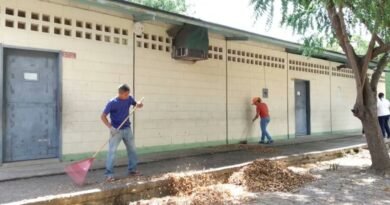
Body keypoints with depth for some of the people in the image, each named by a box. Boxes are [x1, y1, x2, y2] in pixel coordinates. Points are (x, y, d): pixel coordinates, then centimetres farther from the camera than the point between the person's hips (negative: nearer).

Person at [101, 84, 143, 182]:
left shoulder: (129, 99, -3)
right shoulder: (112, 103, -16)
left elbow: (136, 104, 12)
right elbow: (103, 116, -14)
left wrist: (139, 104, -14)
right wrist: (110, 127, -25)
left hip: (127, 129, 6)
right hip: (116, 131, -5)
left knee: (132, 150, 12)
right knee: (112, 151, -7)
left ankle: (132, 170, 27)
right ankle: (109, 174, -1)